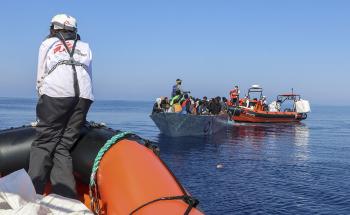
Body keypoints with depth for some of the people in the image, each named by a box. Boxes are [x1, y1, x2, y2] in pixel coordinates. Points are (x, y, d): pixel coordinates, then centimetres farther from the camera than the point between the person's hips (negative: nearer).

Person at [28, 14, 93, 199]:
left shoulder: (47, 43, 25)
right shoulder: (85, 47, 32)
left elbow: (40, 78, 21)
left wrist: (43, 101, 30)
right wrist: (77, 111, 32)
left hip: (56, 92, -2)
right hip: (84, 94, 2)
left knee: (44, 143, 0)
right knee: (64, 146, 2)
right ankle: (65, 197, -10)